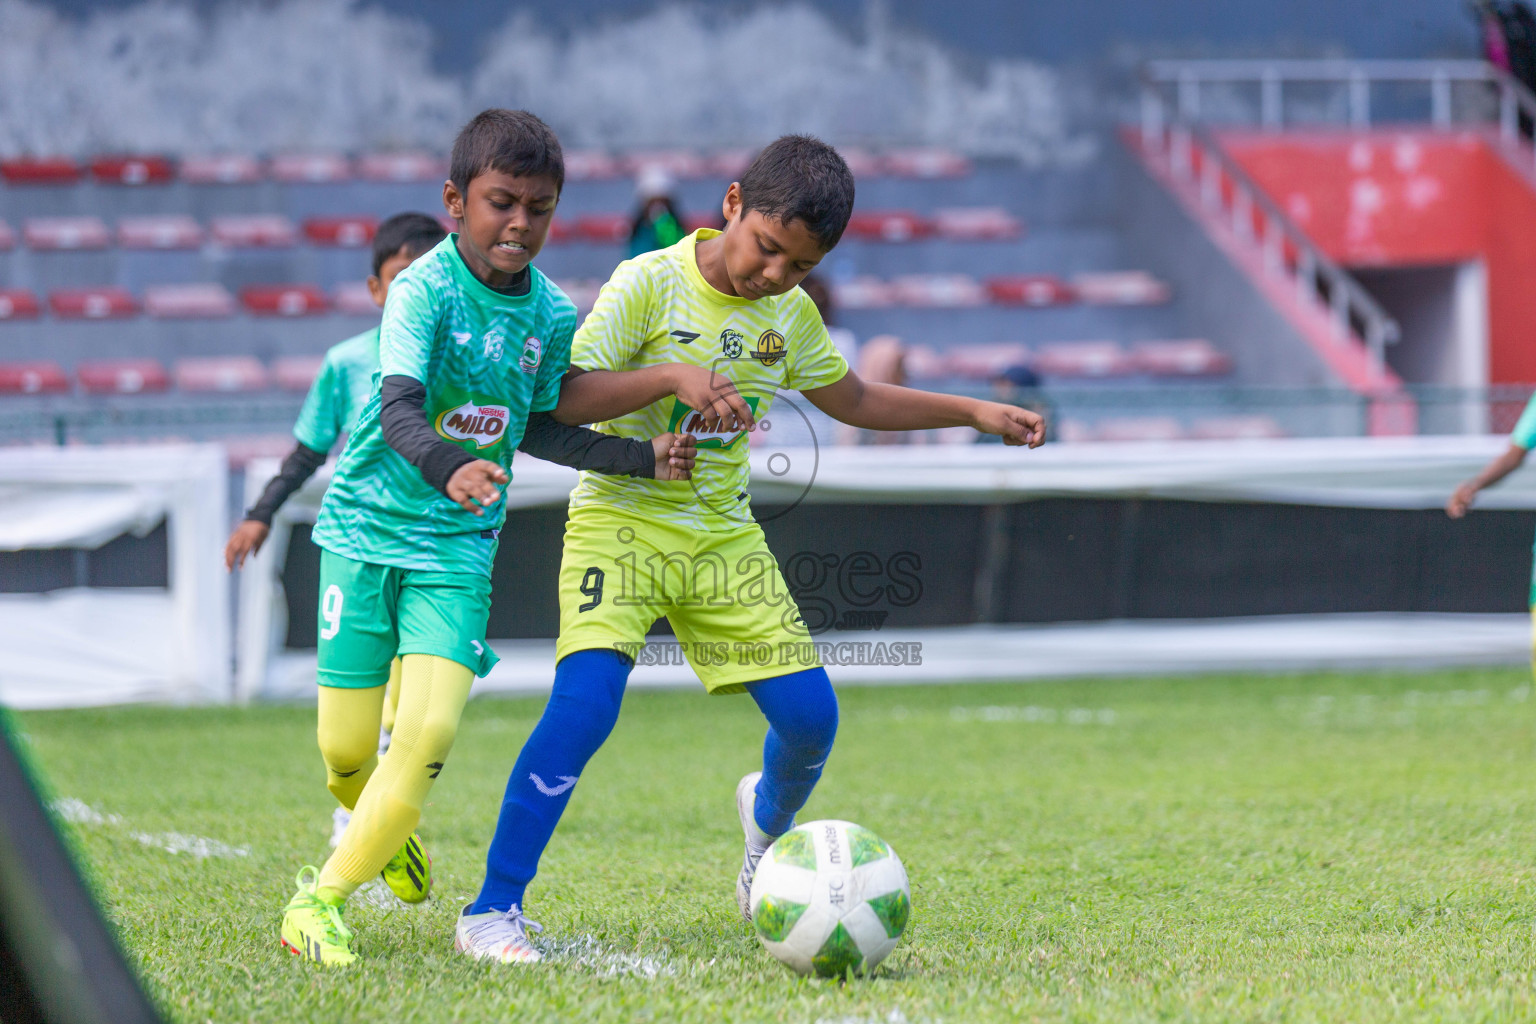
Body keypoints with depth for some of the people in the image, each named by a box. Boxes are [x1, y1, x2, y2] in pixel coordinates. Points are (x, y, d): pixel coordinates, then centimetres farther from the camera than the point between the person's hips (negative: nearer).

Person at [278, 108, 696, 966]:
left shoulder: (554, 315, 0)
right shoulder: (424, 290, -16)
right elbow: (398, 410, -29)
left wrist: (645, 458, 5)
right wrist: (450, 468, -49)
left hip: (459, 545, 3)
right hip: (369, 528, -3)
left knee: (430, 732, -17)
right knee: (347, 746, 2)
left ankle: (324, 898, -6)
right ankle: (385, 829, 38)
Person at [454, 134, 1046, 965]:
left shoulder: (790, 313, 4)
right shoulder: (650, 284, -13)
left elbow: (854, 401, 21)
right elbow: (562, 399, -19)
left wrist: (975, 412, 16)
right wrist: (672, 376, -32)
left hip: (722, 535, 5)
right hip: (621, 519, -5)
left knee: (809, 711, -1)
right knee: (585, 700, -25)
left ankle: (770, 819, 37)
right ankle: (492, 911, -17)